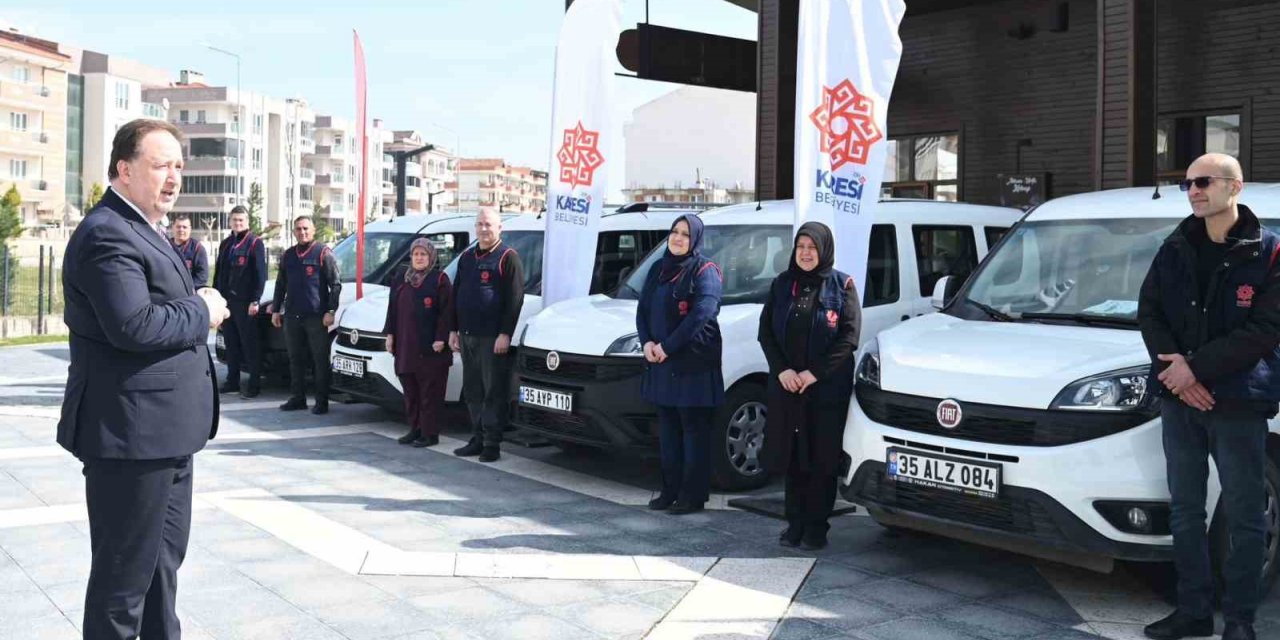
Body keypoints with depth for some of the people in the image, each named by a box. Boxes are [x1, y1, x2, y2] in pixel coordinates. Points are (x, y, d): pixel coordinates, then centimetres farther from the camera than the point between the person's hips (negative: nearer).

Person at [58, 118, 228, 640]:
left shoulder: (142, 229, 16)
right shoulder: (108, 234, -18)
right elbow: (134, 326, -29)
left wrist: (199, 307, -1)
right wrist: (204, 313, -15)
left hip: (164, 433, 11)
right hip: (133, 434, -11)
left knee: (164, 556, 23)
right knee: (126, 572, 1)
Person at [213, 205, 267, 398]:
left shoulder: (255, 243, -4)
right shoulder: (226, 244, 17)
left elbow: (260, 274, -9)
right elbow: (219, 272, 20)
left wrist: (255, 300, -15)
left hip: (245, 301, -7)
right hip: (226, 300, 7)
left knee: (250, 344, -4)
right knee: (230, 342, 10)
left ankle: (255, 384, -1)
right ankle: (232, 381, 17)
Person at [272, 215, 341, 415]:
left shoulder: (323, 253, -3)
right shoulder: (288, 255, 15)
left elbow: (336, 284, -6)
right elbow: (280, 285, 22)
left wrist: (331, 311, -12)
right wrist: (276, 309, 16)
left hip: (316, 316, -6)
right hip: (292, 315, 6)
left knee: (320, 360, -3)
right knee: (295, 359, 10)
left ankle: (322, 401, 1)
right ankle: (297, 398, 18)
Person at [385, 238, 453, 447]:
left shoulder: (440, 279, -4)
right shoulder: (402, 281, 16)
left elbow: (446, 312, -10)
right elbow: (393, 310, 18)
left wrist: (441, 338, -16)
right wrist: (390, 334, 11)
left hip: (429, 348, -7)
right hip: (405, 346, 7)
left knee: (429, 392, -3)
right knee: (410, 391, 11)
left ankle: (430, 433, 1)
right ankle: (415, 429, 20)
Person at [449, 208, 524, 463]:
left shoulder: (508, 257, -6)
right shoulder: (466, 257, 17)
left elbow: (515, 298, -12)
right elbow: (457, 296, 21)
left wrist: (505, 334, -17)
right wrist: (454, 330, 15)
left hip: (493, 337, -7)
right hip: (467, 336, 7)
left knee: (494, 392, -3)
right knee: (472, 392, 11)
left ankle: (492, 443, 1)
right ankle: (478, 439, 19)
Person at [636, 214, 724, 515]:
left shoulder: (705, 271, -7)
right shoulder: (658, 269, 14)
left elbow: (701, 315, -18)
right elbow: (642, 309, 13)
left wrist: (667, 347, -17)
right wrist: (647, 342, -5)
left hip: (693, 363, -7)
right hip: (661, 364, 7)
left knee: (694, 428, 0)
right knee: (667, 427, 11)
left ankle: (693, 495, 5)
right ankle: (670, 490, 20)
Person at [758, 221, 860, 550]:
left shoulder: (842, 286, 0)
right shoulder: (782, 284, 8)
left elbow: (849, 336, -7)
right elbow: (765, 331, 5)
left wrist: (814, 373, -13)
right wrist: (783, 370, -9)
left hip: (828, 388, -3)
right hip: (785, 385, 3)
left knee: (821, 458, 1)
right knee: (791, 456, 6)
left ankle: (816, 526, 11)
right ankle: (795, 522, 16)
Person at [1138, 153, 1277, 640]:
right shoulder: (1175, 249, 9)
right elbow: (1148, 311, 7)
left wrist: (1197, 367, -18)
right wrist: (1173, 365, -10)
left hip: (1238, 402, -5)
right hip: (1178, 399, 5)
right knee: (1185, 511, 11)